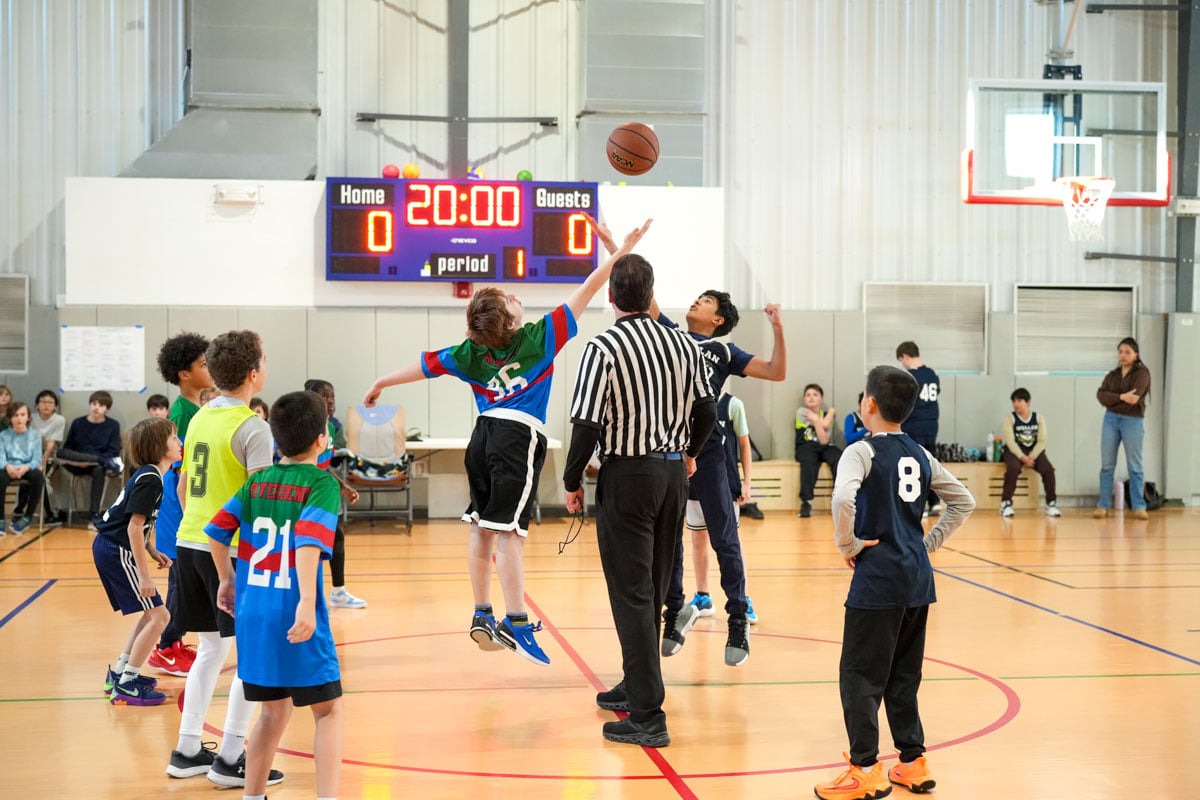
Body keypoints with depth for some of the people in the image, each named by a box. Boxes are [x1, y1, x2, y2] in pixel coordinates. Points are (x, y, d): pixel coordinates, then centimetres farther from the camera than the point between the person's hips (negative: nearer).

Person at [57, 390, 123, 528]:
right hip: (77, 464, 2)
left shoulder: (113, 425, 2)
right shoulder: (77, 423, 7)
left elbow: (114, 451, -4)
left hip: (97, 464, -2)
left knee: (99, 470, -39)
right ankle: (106, 462, -34)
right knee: (61, 452, -30)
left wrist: (88, 462, -18)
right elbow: (67, 447, 8)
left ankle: (94, 516, -38)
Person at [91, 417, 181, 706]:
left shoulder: (148, 475, 12)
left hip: (110, 548, 10)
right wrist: (144, 574, -21)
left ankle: (119, 673, 23)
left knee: (151, 613, 18)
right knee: (158, 615, -7)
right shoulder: (150, 479, -18)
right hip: (117, 552, -10)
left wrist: (152, 552, 13)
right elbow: (134, 527, -22)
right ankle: (125, 685, -4)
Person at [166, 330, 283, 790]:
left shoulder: (200, 418, 10)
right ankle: (230, 759, 3)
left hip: (191, 541, 8)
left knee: (211, 649, 17)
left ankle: (187, 752, 20)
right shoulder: (252, 427, -14)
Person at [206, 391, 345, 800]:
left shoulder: (257, 481, 10)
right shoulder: (322, 483, -8)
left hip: (253, 611, 6)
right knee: (329, 710, 7)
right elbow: (308, 542, -22)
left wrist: (227, 581, 24)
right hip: (294, 616, -6)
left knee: (274, 711, 20)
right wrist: (307, 604, -29)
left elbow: (217, 530, 10)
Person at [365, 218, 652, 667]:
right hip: (518, 437, -6)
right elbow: (584, 294, -4)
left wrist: (380, 384, 30)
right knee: (508, 532, -12)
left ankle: (482, 615, 18)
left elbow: (423, 365, 15)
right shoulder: (540, 338, -5)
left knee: (482, 527, 11)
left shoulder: (470, 353, 6)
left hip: (485, 435, 6)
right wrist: (620, 253, 1)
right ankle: (516, 623, -15)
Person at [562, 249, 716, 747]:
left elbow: (587, 423, -18)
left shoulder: (603, 348, -14)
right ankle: (636, 687, 32)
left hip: (628, 475, -6)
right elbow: (706, 410, 10)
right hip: (672, 471, 6)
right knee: (654, 589, 17)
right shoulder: (683, 343, 4)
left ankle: (647, 716, -4)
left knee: (632, 594, -3)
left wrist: (572, 482, -5)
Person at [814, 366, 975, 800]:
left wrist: (847, 544, -14)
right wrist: (928, 542, 14)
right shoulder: (920, 454, 11)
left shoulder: (862, 451, -10)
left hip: (878, 577, -7)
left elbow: (843, 499, -28)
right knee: (904, 674, 16)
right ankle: (913, 762, 21)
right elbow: (963, 502, 16)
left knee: (859, 674, 2)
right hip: (918, 577, 7)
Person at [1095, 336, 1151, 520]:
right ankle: (1103, 506, 6)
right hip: (1111, 419, 4)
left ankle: (1139, 507, 3)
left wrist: (1113, 399, -7)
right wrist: (1121, 397, -20)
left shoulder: (1142, 372, -2)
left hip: (1133, 421, -4)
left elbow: (1133, 398, -16)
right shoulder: (1112, 375, 12)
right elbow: (1101, 395, -5)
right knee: (1107, 465, 3)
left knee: (1134, 467, 0)